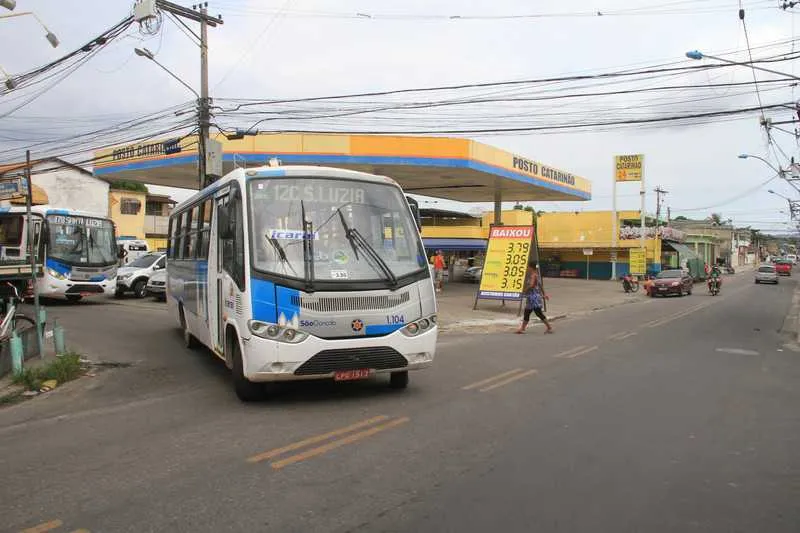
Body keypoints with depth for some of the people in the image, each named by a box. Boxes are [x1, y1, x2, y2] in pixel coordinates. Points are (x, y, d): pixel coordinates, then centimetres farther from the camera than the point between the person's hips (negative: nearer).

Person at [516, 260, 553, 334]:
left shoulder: (533, 275, -15)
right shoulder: (535, 275, 15)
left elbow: (531, 285, -29)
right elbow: (541, 285, 21)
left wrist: (525, 291, -16)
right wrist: (544, 294, 27)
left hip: (534, 297, -10)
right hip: (531, 298, 10)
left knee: (538, 313, -5)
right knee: (526, 313, 11)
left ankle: (549, 327, 3)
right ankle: (522, 328, 16)